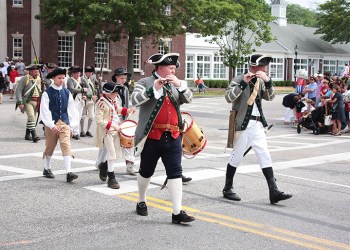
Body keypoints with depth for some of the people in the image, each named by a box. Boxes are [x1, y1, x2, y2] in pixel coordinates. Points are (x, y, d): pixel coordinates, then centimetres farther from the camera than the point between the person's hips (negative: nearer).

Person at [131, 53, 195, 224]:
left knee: (175, 172, -4)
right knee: (146, 171, 13)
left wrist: (180, 85, -12)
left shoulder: (175, 85, 15)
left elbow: (189, 99, 3)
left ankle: (177, 212, -5)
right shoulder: (145, 83, 0)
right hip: (151, 137, -3)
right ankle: (141, 202, 36)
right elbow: (135, 100, -15)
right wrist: (154, 88, -23)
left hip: (173, 137, 4)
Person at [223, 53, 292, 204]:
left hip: (257, 125, 6)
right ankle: (228, 189, 19)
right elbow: (228, 98, -20)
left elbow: (270, 97, 1)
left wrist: (268, 81, -15)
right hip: (244, 124, -6)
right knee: (237, 157, 4)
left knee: (265, 157, 1)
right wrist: (243, 83, -24)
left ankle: (274, 192, 0)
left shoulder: (260, 81, 11)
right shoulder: (239, 80, -8)